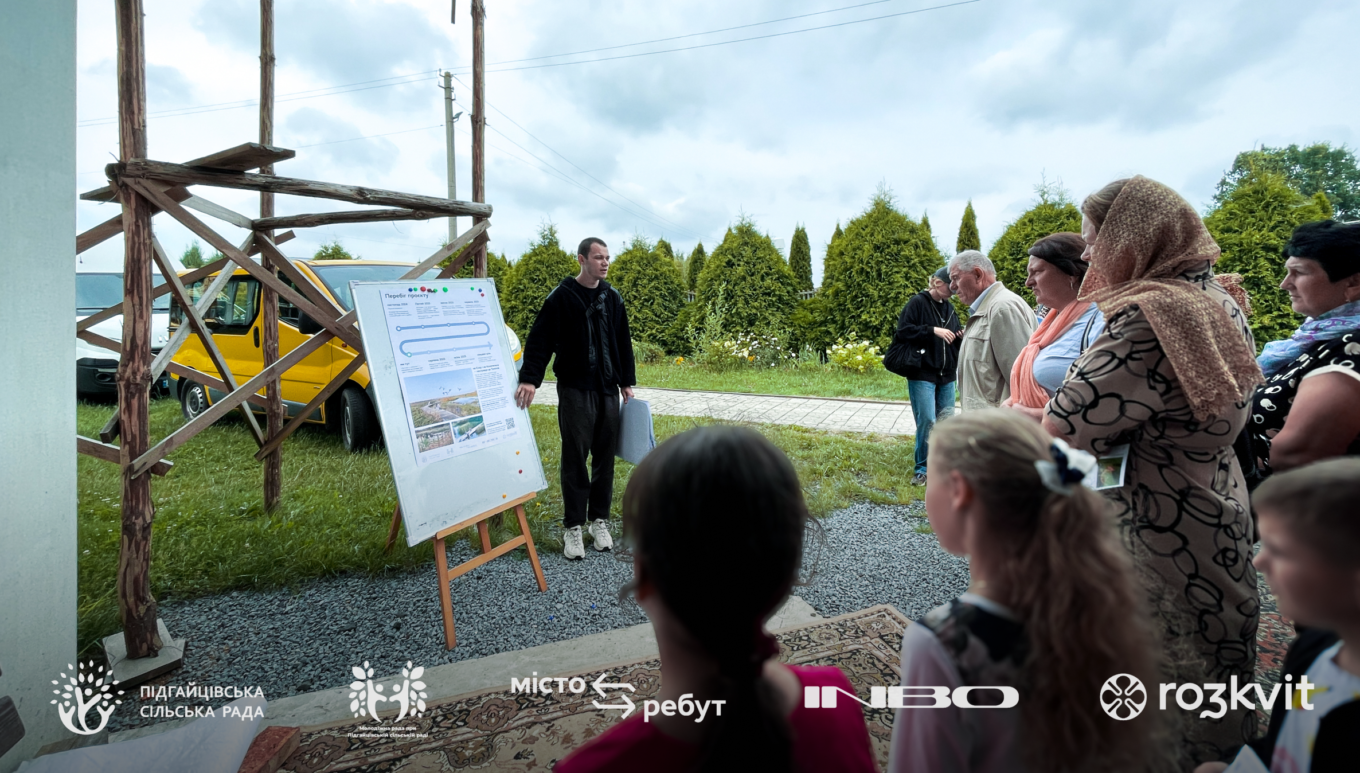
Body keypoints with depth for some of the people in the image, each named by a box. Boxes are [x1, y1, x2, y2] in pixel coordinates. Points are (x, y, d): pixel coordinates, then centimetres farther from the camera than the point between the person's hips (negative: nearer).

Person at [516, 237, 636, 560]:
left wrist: (627, 382, 11)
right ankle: (572, 527, 12)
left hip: (608, 389, 5)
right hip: (575, 390, -4)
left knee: (605, 457, 8)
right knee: (575, 458, 0)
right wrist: (530, 378, -22)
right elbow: (539, 340, -10)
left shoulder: (612, 298, 10)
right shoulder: (561, 297, -5)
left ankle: (600, 520, 21)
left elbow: (623, 343, 15)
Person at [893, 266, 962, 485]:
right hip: (922, 374, -6)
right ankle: (922, 469, 6)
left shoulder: (949, 308, 14)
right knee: (926, 421, -8)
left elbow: (954, 337, 22)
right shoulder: (917, 303, -6)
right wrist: (933, 330, -20)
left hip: (946, 375, 6)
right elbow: (903, 331, -15)